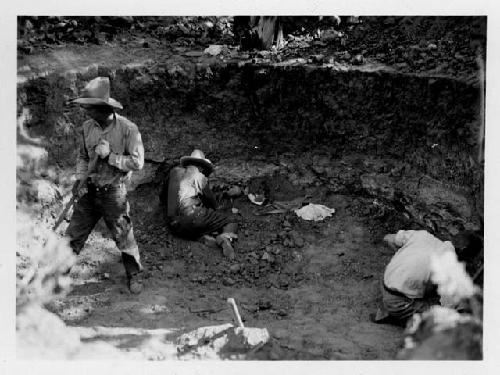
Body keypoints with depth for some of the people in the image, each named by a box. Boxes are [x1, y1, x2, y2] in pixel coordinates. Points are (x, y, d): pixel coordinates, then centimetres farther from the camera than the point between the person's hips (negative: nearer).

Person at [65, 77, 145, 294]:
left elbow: (137, 162, -16)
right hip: (90, 191, 4)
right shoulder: (88, 128, -1)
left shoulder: (127, 129, -15)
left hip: (114, 193, -4)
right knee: (74, 235, 8)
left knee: (123, 237, 6)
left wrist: (109, 156, -21)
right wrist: (80, 178, -2)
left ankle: (133, 275, 25)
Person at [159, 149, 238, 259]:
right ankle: (226, 237, -26)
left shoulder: (175, 172, 20)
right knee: (231, 221, 4)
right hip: (192, 216, -5)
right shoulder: (199, 177, 8)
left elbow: (162, 197, 31)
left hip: (174, 227, 5)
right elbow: (213, 203, 16)